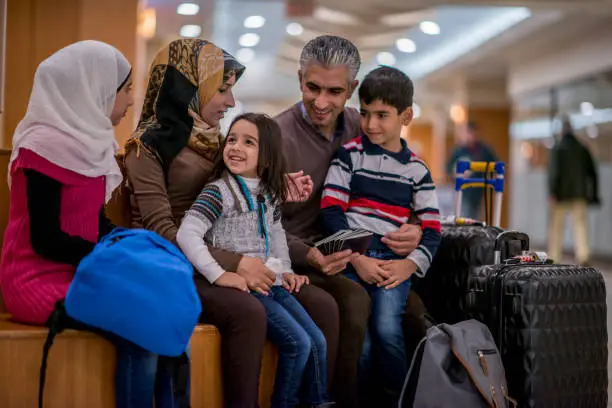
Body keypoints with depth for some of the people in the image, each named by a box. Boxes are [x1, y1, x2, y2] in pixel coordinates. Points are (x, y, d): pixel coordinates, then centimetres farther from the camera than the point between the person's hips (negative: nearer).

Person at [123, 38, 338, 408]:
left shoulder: (214, 141, 16)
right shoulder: (149, 145, -5)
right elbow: (162, 231, -15)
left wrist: (280, 196, -2)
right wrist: (235, 263, -23)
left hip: (217, 263, 7)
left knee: (323, 306, -12)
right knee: (248, 311, -35)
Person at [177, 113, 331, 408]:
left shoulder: (269, 191, 8)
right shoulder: (219, 191, -14)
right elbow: (186, 234, -24)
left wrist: (285, 270, 14)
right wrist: (218, 275, -28)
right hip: (242, 286, -7)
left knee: (318, 341, 4)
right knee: (298, 343, -15)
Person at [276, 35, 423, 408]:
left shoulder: (360, 129, 6)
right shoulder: (279, 136, -10)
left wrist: (413, 230, -12)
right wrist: (309, 255, -28)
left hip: (353, 255, 5)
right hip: (299, 258, -5)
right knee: (355, 301, -31)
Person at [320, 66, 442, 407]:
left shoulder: (416, 170, 11)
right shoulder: (349, 154, 7)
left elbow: (432, 229, 9)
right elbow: (331, 211, -2)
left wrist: (409, 264, -9)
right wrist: (358, 259, -12)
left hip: (394, 261, 1)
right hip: (351, 257, -1)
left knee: (387, 328, -22)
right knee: (359, 342, -16)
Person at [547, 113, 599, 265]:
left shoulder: (557, 149, -7)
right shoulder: (583, 149, 6)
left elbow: (554, 171, -15)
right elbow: (592, 172, 8)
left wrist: (552, 193, -16)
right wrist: (594, 194, 14)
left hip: (561, 194, -3)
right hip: (580, 194, 3)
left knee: (556, 226, 7)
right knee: (580, 224, 2)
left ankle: (553, 258, 12)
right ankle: (583, 255, -15)